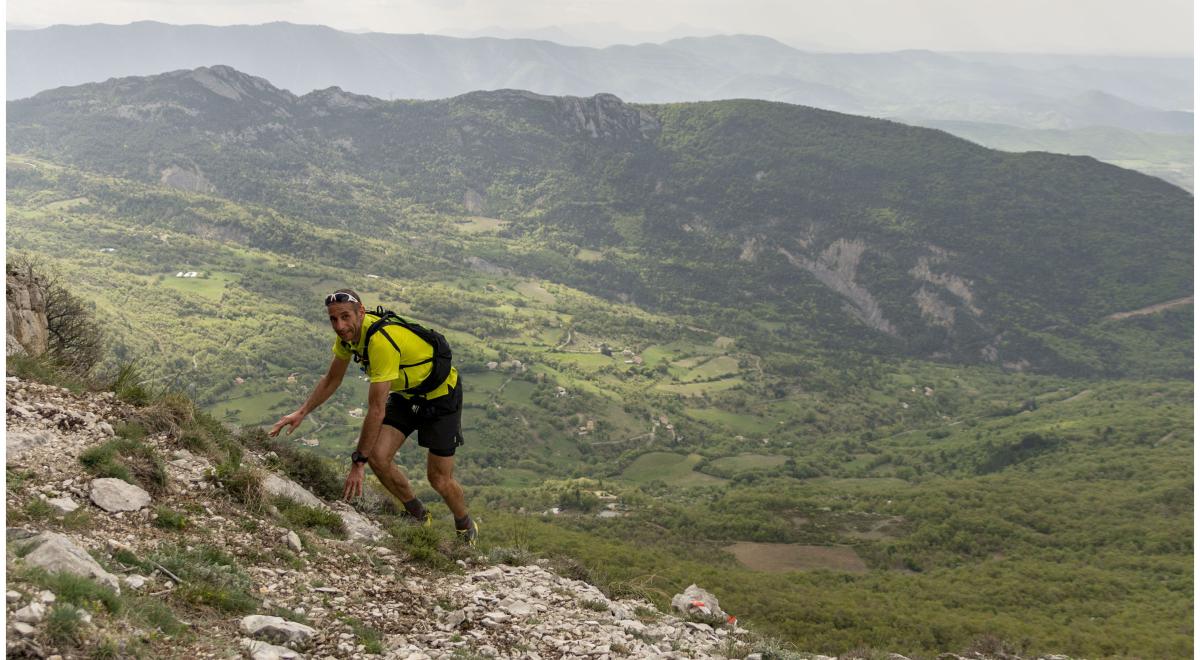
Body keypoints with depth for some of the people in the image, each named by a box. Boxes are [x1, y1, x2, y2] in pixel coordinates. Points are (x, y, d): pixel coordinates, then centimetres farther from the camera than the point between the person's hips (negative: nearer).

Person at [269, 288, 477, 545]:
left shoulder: (381, 340, -37)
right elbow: (332, 379, 8)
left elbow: (376, 410, -34)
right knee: (378, 457, -10)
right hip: (405, 393, 7)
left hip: (440, 393, -7)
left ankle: (467, 529, 29)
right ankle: (419, 515, 14)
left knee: (439, 479, -2)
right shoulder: (348, 332, -11)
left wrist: (358, 461, -29)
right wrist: (301, 413, -1)